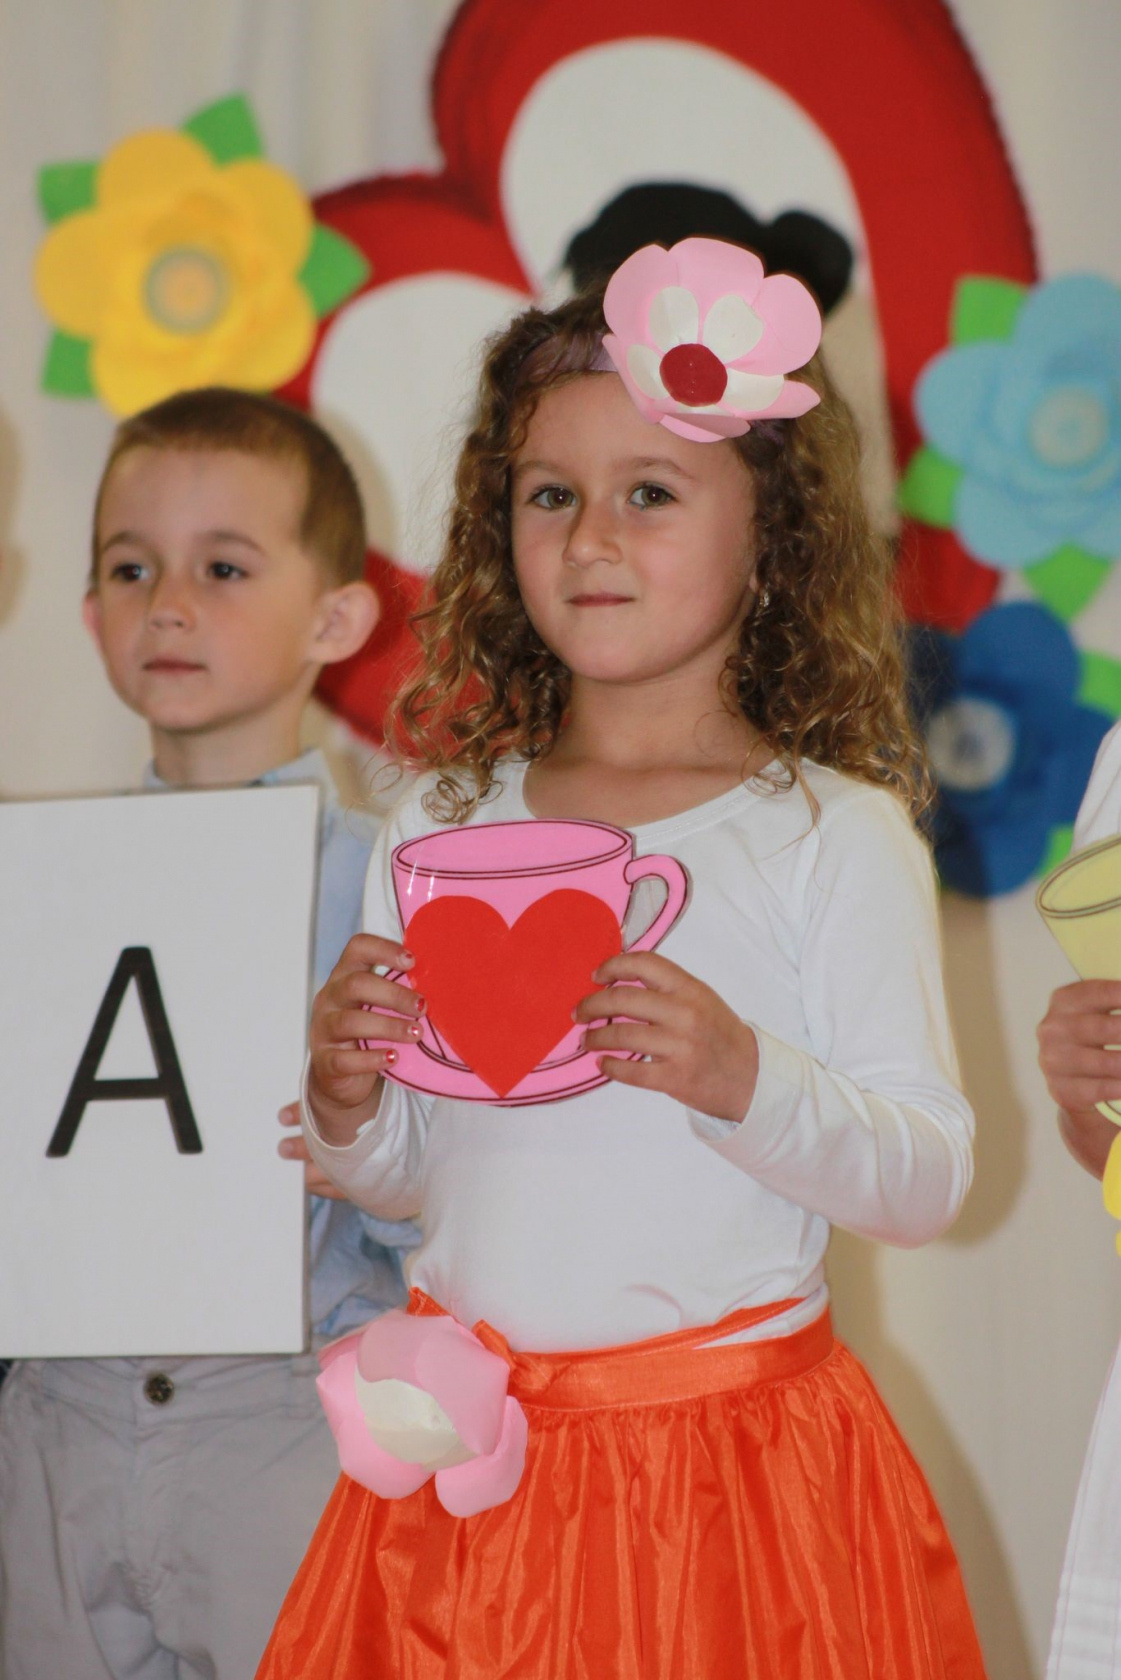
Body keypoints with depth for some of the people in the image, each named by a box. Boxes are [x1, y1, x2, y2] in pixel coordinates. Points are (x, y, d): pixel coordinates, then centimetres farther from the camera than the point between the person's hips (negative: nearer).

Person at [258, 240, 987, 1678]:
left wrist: (742, 1081, -23)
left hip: (727, 1446, -3)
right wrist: (345, 1099, -8)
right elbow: (401, 1176, 13)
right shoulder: (442, 827, 6)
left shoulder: (834, 836, -5)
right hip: (470, 1441, 3)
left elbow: (927, 1177, -8)